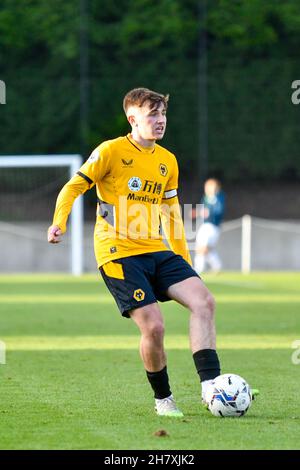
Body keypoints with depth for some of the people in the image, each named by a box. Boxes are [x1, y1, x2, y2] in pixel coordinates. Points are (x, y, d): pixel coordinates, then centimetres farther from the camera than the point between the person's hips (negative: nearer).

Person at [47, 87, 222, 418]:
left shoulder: (167, 161, 13)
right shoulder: (111, 151, -5)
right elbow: (73, 188, -2)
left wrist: (183, 260, 21)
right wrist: (58, 223, -19)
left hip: (157, 251, 6)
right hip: (118, 253, -6)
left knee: (203, 301, -14)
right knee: (153, 326, -16)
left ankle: (210, 384, -16)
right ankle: (162, 399, 6)